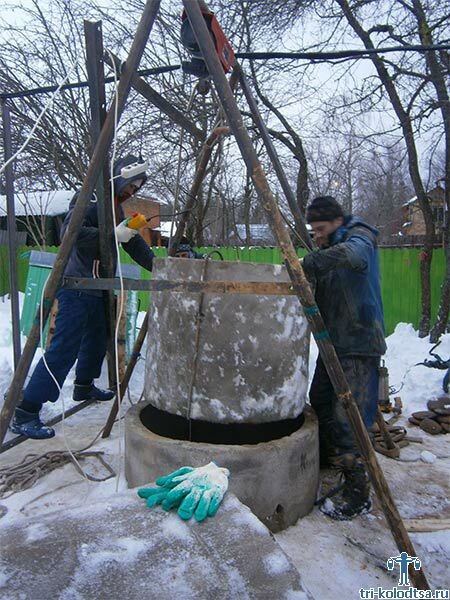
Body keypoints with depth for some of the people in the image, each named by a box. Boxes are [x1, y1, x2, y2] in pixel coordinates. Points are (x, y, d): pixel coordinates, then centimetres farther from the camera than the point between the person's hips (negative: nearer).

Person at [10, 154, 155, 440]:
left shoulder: (115, 208, 17)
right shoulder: (91, 199, -11)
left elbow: (135, 244, 19)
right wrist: (113, 235, -28)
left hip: (97, 288, 10)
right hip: (77, 288, -10)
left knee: (97, 339, 19)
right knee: (63, 349, -11)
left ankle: (84, 386, 39)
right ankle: (25, 412, -5)